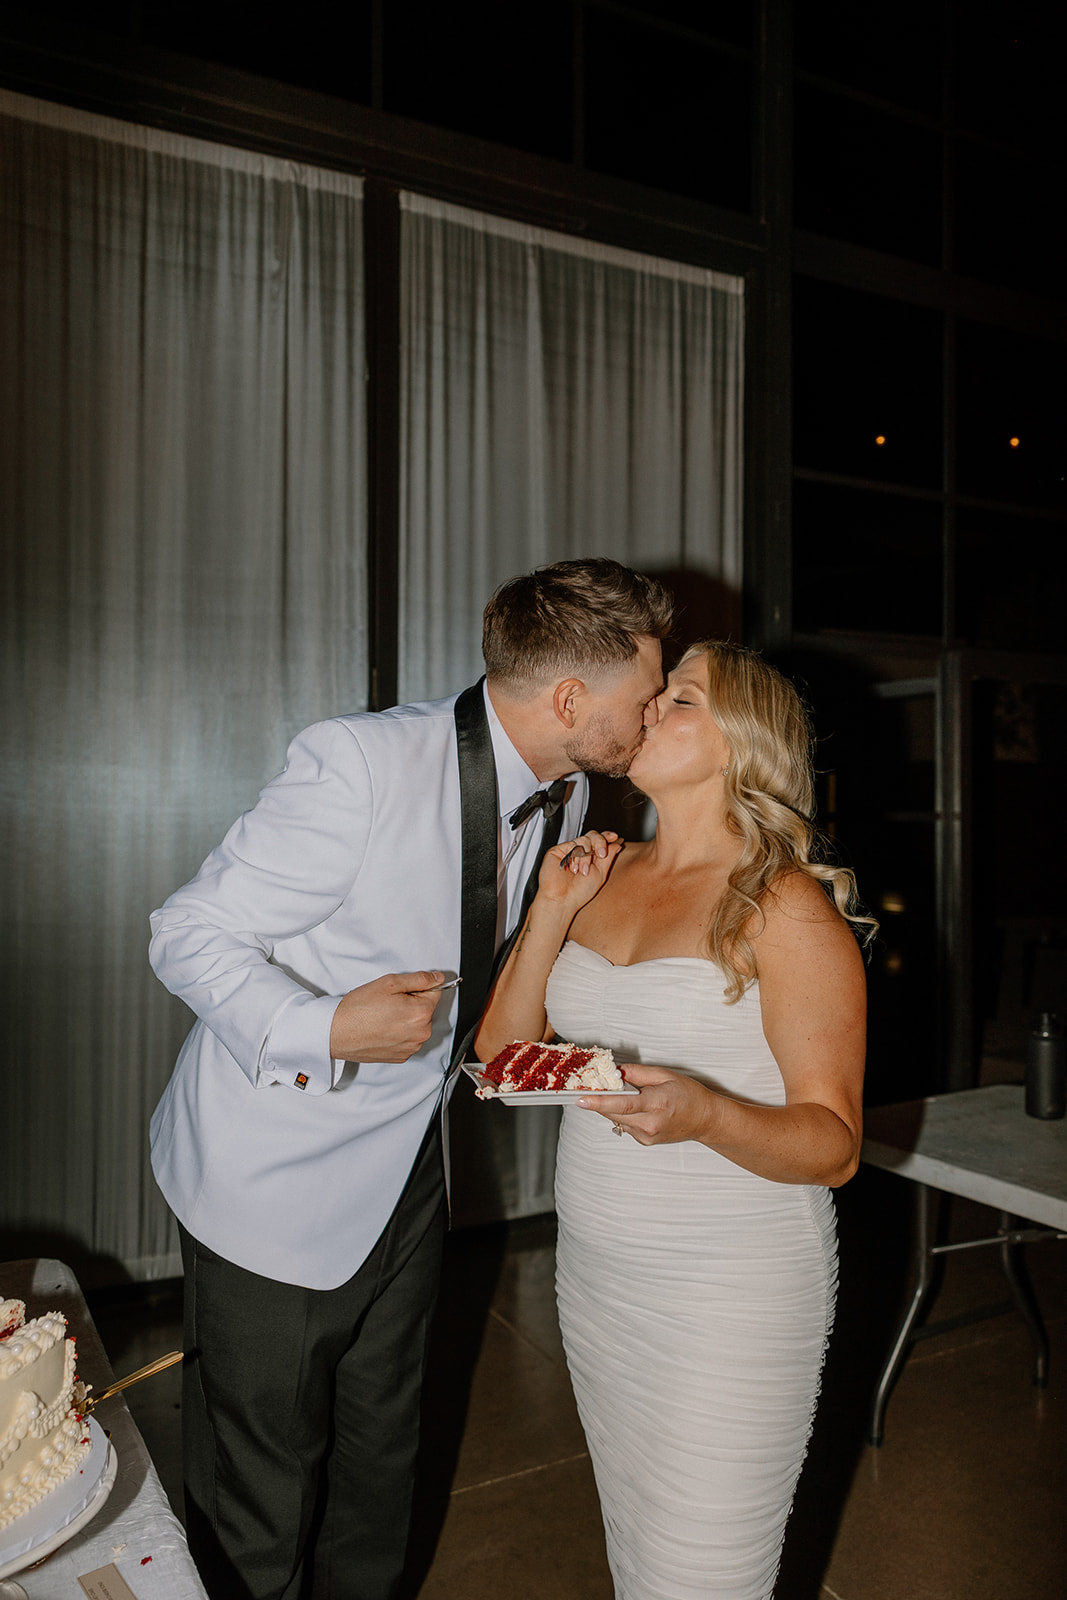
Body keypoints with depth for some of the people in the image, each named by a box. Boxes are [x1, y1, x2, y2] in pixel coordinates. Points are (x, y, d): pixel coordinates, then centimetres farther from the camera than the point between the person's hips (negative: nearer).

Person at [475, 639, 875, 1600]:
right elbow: (501, 1051, 3)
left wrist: (703, 1114, -34)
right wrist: (551, 911, -8)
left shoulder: (788, 908, -16)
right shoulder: (604, 874, 3)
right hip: (596, 1275, 6)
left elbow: (834, 1145, -16)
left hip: (734, 1298, -6)